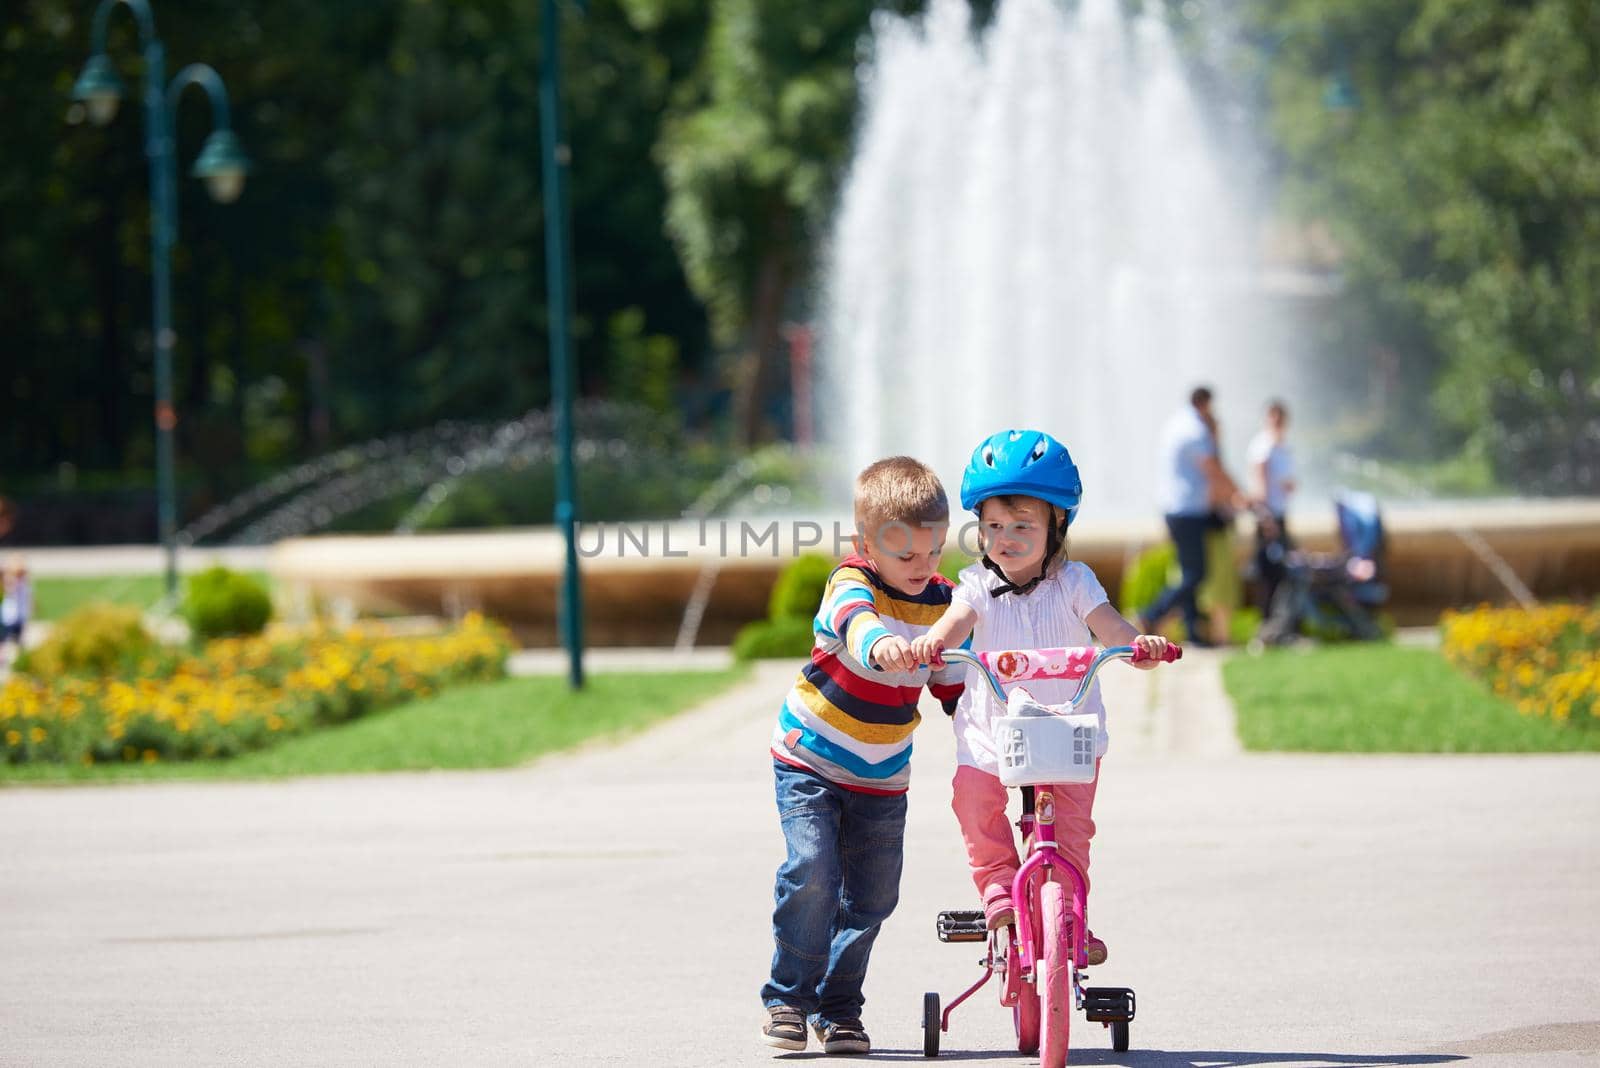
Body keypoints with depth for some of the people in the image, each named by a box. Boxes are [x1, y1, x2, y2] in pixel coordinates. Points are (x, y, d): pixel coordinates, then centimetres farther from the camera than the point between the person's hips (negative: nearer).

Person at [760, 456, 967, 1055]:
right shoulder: (851, 584, -20)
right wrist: (878, 644, -68)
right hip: (809, 760, -5)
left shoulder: (944, 602, -3)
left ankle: (839, 1007, 18)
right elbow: (855, 618, -46)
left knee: (872, 895, 3)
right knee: (813, 870, -19)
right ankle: (788, 996, -3)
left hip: (882, 777, 5)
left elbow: (952, 685, 10)